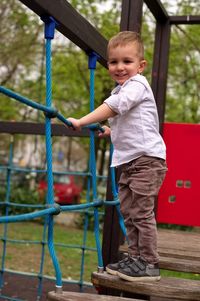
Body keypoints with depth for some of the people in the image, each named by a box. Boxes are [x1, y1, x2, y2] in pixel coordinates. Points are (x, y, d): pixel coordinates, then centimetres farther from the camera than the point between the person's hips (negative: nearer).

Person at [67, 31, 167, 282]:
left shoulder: (137, 84, -10)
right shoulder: (121, 90, 20)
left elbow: (112, 107, -25)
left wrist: (81, 122, -27)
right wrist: (111, 131, 31)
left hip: (147, 158, -10)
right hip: (128, 160, 10)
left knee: (141, 212, -9)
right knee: (128, 211, 11)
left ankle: (149, 263, -1)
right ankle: (135, 257, 21)